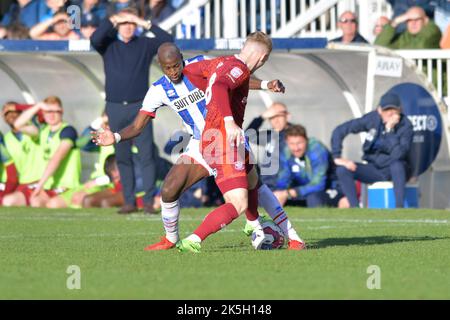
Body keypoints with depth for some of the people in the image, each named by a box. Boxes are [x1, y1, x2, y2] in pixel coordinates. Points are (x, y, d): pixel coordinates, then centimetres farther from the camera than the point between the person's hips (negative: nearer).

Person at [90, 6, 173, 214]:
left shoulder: (144, 45, 8)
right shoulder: (108, 44, 7)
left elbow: (167, 40, -5)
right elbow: (95, 39, -14)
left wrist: (146, 25, -5)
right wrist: (112, 21, -7)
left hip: (140, 107, -1)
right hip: (116, 108, 1)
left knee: (146, 155, -7)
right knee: (122, 157, 5)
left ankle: (149, 200, -6)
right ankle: (129, 201, 9)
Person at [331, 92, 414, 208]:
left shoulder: (405, 125, -17)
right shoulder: (372, 119, -10)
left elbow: (398, 155, -30)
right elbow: (339, 131, -7)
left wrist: (390, 130, -33)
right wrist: (337, 157, -15)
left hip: (397, 171, -3)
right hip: (374, 170, 3)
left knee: (396, 162, -38)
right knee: (343, 169, -20)